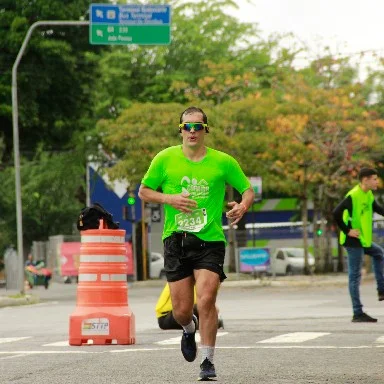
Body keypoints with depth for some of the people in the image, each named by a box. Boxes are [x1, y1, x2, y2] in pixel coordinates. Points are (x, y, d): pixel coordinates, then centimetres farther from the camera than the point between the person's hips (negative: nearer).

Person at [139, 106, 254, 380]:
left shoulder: (223, 162, 1)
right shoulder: (165, 159, 3)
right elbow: (143, 191, 10)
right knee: (181, 310, 2)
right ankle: (189, 329, 40)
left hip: (210, 241, -1)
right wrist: (169, 199, -8)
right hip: (176, 241, 1)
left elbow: (248, 190, 10)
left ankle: (208, 361, -5)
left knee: (206, 299, -18)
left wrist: (243, 206, -12)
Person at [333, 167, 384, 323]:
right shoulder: (353, 196, -21)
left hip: (363, 240, 9)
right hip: (354, 241, -9)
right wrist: (347, 231, -20)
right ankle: (358, 313, 0)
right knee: (355, 276, -4)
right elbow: (336, 213, -26)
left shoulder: (368, 195, 7)